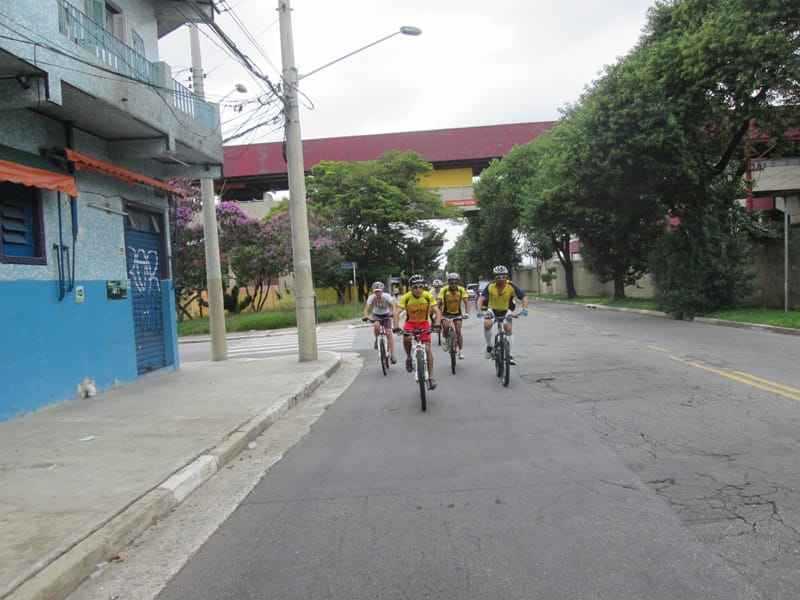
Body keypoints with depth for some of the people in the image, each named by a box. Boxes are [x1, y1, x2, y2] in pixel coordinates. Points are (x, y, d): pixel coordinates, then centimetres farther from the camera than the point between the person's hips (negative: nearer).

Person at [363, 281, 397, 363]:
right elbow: (366, 308, -27)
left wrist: (393, 313, -52)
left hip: (386, 315, -1)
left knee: (389, 333, -13)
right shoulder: (371, 297, -20)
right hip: (376, 315, 1)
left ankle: (392, 355, -9)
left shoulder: (386, 296, -23)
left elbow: (393, 305, -34)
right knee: (376, 325, -34)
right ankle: (377, 339, -2)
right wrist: (366, 316, -46)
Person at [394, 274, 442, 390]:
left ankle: (431, 377, -1)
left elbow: (437, 311, -25)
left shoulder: (428, 296, -21)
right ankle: (409, 358, -1)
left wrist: (437, 325, -43)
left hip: (424, 323, 0)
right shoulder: (406, 297, -22)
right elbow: (397, 312, -28)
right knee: (406, 339, -31)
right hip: (410, 322, 0)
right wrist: (396, 327, -44)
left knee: (427, 349, -10)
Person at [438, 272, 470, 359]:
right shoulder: (444, 290, -21)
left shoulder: (461, 290, -17)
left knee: (458, 331, -7)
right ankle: (446, 340, 3)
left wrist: (467, 312, -37)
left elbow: (466, 302, -22)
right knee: (446, 326, -26)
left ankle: (461, 351, 5)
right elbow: (439, 302, -26)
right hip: (446, 313, -1)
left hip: (457, 313, 1)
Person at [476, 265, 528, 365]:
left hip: (505, 310, 1)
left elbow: (524, 297, -21)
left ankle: (510, 354, -4)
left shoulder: (511, 286, -22)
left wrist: (524, 309, -36)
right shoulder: (490, 286, -23)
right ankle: (489, 346, -3)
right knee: (487, 324, -27)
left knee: (508, 328, -16)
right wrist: (479, 311, -45)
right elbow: (481, 298, -29)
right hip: (492, 309, 0)